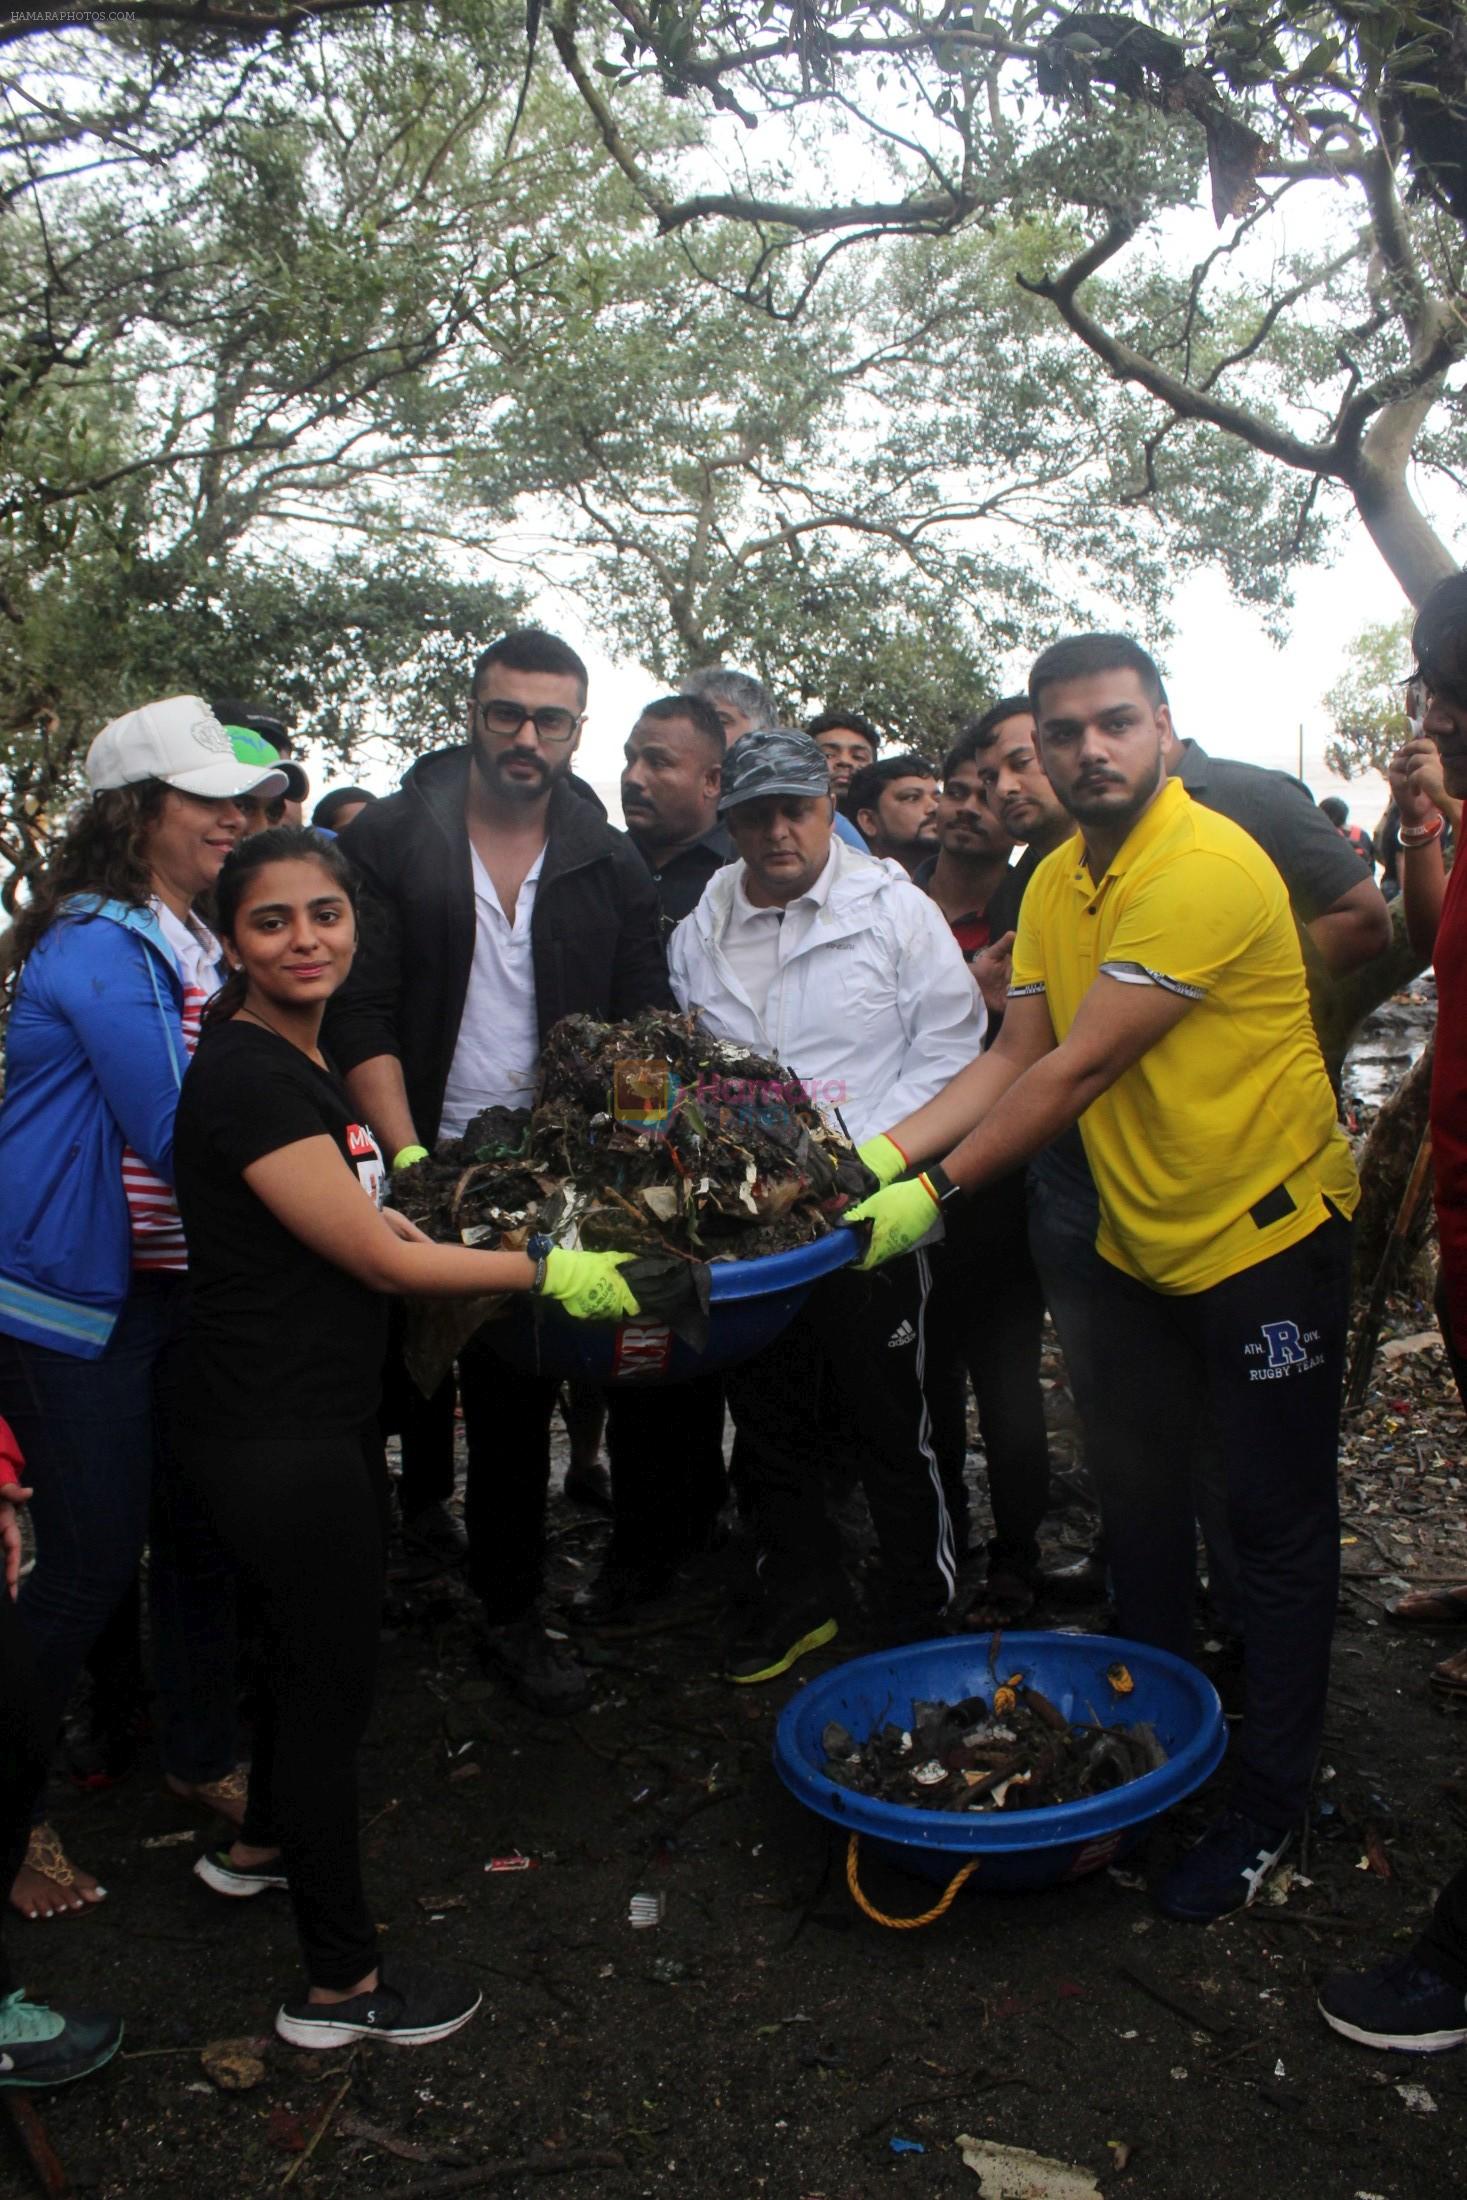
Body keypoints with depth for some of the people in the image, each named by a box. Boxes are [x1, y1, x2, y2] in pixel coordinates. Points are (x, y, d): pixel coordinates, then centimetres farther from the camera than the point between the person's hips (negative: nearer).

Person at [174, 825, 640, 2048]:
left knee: (307, 1647, 27)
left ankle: (262, 1847, 52)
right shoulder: (247, 1077, -23)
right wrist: (552, 1272, -13)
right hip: (285, 1442, -10)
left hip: (318, 1420, 10)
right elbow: (379, 1261, -21)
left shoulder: (297, 1058, 7)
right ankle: (342, 1988, 23)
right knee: (333, 1684, 5)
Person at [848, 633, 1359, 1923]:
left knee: (1277, 1523, 4)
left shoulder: (1207, 868, -24)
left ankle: (1268, 1804, 20)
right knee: (1136, 1497, 17)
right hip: (1139, 1239, 8)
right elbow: (1013, 1058, 1)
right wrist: (880, 1155, -9)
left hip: (1267, 1233, -8)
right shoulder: (1054, 885, 3)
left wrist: (935, 1194, -23)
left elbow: (1077, 1071, -26)